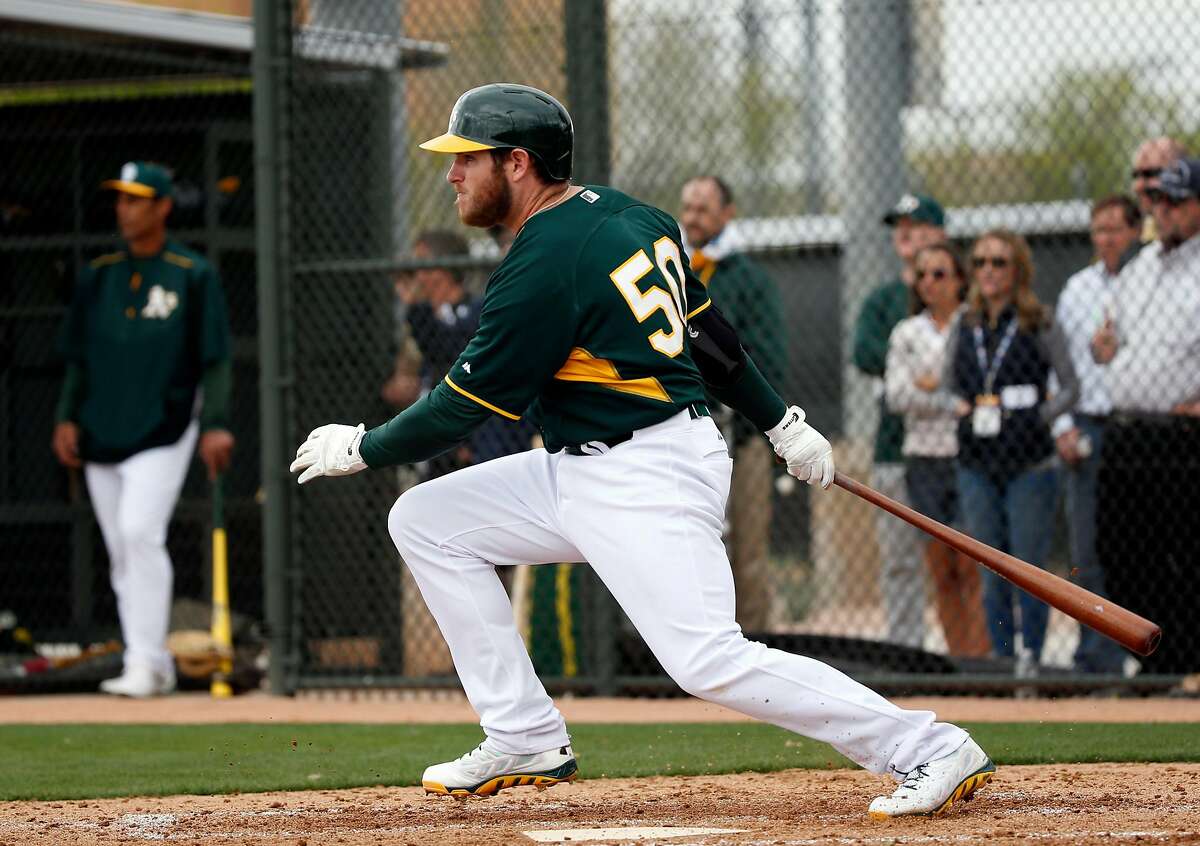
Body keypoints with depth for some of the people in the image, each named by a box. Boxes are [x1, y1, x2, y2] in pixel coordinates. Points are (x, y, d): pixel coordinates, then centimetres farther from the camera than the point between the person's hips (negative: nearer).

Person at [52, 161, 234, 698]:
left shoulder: (193, 276, -2)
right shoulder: (98, 276, 11)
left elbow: (215, 361, -3)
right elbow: (78, 357, 16)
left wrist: (216, 424, -14)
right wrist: (66, 417, 5)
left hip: (162, 431, -5)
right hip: (101, 433, 5)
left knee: (139, 533, -20)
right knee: (120, 552, 6)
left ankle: (145, 662, -18)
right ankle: (153, 667, 15)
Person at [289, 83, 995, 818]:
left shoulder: (543, 268, -19)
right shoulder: (631, 217, 10)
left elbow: (466, 406, -13)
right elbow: (709, 331, 17)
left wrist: (361, 449, 1)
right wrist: (783, 424, 23)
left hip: (650, 481, -11)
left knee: (710, 662, -19)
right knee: (425, 521, 8)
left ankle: (930, 750, -14)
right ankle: (527, 742, 10)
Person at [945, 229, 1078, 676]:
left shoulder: (1039, 325, -3)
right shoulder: (965, 328, 10)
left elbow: (1070, 387, -3)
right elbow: (948, 387, 17)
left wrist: (1036, 416, -14)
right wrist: (963, 409, -2)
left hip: (1029, 464, -4)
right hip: (976, 465, 4)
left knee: (1028, 565, -2)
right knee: (990, 570, 7)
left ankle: (1031, 656, 6)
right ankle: (1001, 659, 13)